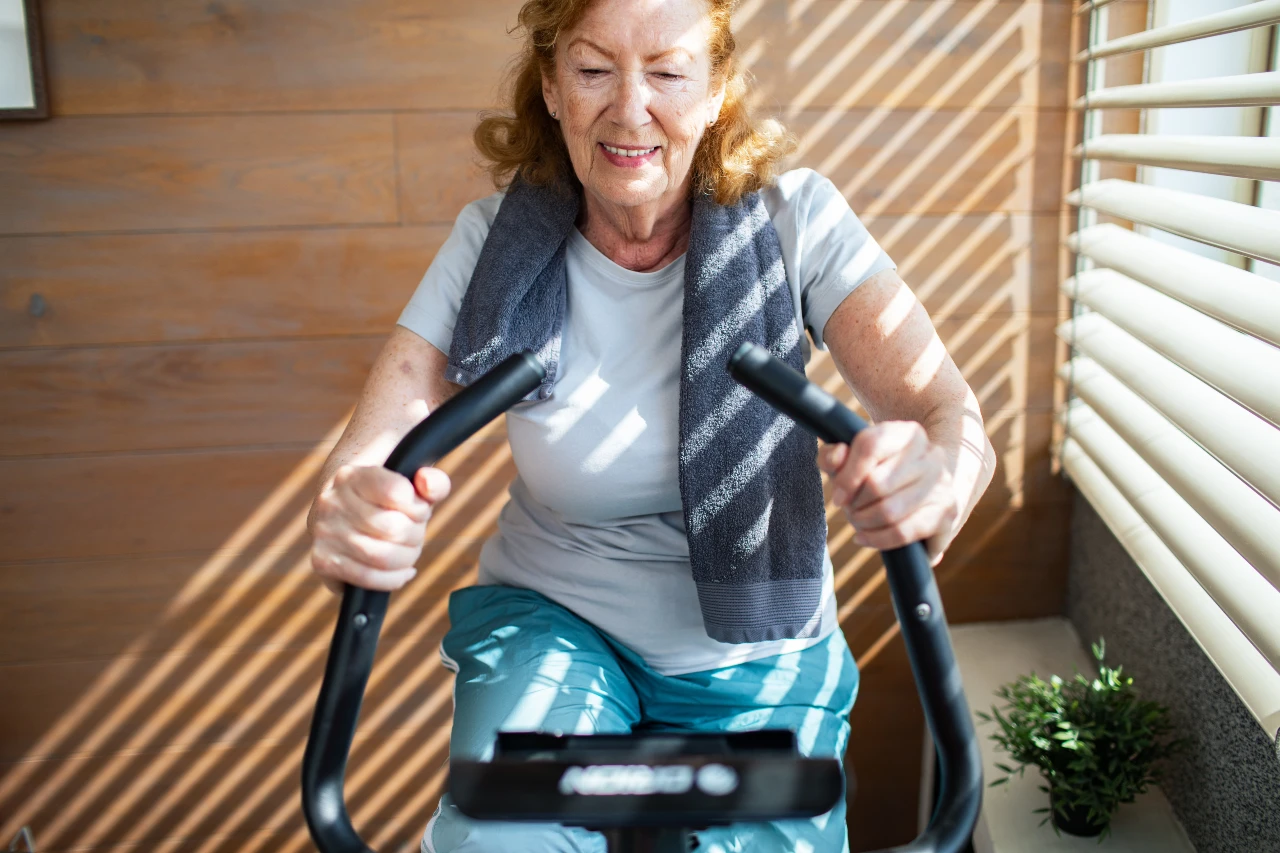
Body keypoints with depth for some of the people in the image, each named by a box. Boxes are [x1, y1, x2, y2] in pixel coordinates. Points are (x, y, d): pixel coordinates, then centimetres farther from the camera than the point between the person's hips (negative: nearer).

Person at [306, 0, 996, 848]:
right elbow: (367, 453, -15)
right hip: (551, 618, -1)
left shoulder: (793, 219, -11)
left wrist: (940, 473, -45)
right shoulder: (498, 239, -8)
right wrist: (346, 516, -40)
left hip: (756, 657, 2)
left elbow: (952, 414, -20)